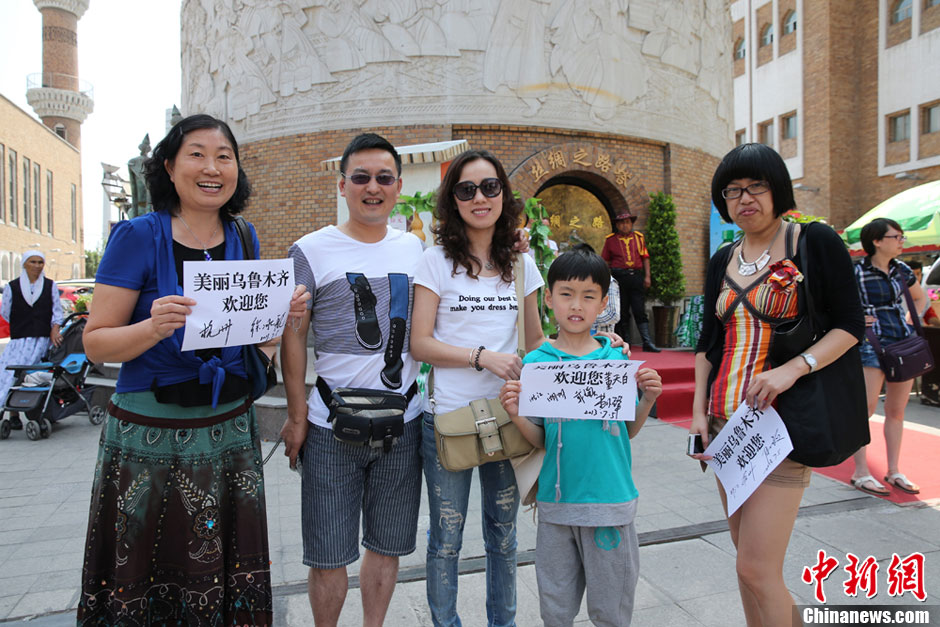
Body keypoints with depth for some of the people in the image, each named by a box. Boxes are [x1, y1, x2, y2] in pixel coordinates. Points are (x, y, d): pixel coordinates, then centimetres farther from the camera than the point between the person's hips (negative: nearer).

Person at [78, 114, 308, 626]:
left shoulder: (245, 240, 6)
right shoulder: (138, 237, -7)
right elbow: (95, 342, -7)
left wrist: (282, 316, -6)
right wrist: (154, 326, -26)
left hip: (229, 431, 4)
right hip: (149, 436, -3)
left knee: (225, 578, 12)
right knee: (141, 580, 9)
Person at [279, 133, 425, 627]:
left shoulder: (415, 248, 7)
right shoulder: (311, 251, -4)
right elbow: (292, 337, -3)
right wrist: (297, 413, -6)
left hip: (403, 420, 3)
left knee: (387, 545, 18)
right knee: (328, 553, 8)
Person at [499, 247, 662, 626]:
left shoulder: (617, 359, -1)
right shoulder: (535, 363, -3)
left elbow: (628, 431, 6)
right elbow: (539, 440, 0)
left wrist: (648, 399, -11)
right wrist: (515, 414, -19)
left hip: (611, 500, 0)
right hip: (556, 500, 0)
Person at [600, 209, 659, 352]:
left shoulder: (639, 237, 12)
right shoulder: (610, 240, 7)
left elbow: (645, 257, 12)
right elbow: (605, 261, 8)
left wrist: (647, 276, 5)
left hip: (636, 277, 1)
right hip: (619, 277, -1)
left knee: (640, 311, -3)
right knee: (622, 312, 4)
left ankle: (647, 342, -4)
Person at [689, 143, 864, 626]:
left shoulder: (815, 242, -3)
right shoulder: (722, 262, 12)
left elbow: (851, 326, -5)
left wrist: (794, 368, -21)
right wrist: (698, 411, 5)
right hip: (725, 421, 6)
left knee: (755, 569, -6)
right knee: (748, 554, 14)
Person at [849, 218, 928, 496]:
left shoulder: (902, 270, 10)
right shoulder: (857, 272, -8)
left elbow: (920, 298, 27)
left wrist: (910, 321, 12)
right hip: (873, 343, -6)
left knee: (896, 410, 10)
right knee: (866, 407, -8)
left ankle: (894, 471, 19)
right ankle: (861, 473, -1)